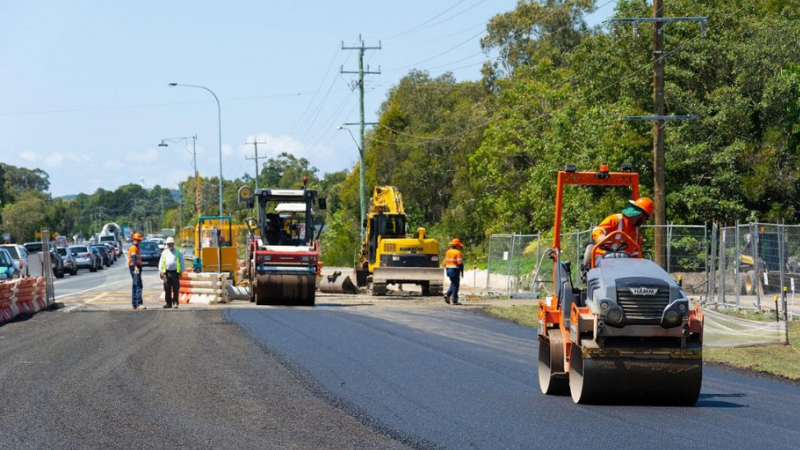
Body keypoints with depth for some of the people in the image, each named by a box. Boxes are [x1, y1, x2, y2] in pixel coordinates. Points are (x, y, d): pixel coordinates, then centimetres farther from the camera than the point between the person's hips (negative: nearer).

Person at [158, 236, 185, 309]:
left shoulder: (178, 252, 8)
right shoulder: (164, 253, 14)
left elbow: (181, 262, 8)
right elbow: (161, 262, 14)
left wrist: (181, 272, 1)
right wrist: (160, 271, 4)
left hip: (175, 272, -2)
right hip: (167, 272, 2)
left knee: (175, 289, -3)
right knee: (167, 289, 1)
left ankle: (175, 303, 1)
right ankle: (168, 303, 6)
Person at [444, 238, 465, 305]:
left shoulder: (448, 252, 9)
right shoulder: (458, 252, -14)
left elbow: (445, 262, 14)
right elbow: (460, 263, -17)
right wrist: (462, 272, -10)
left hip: (449, 270, 7)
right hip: (455, 270, -7)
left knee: (453, 284, 21)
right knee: (455, 285, 1)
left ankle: (447, 294, 3)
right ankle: (454, 300, 3)